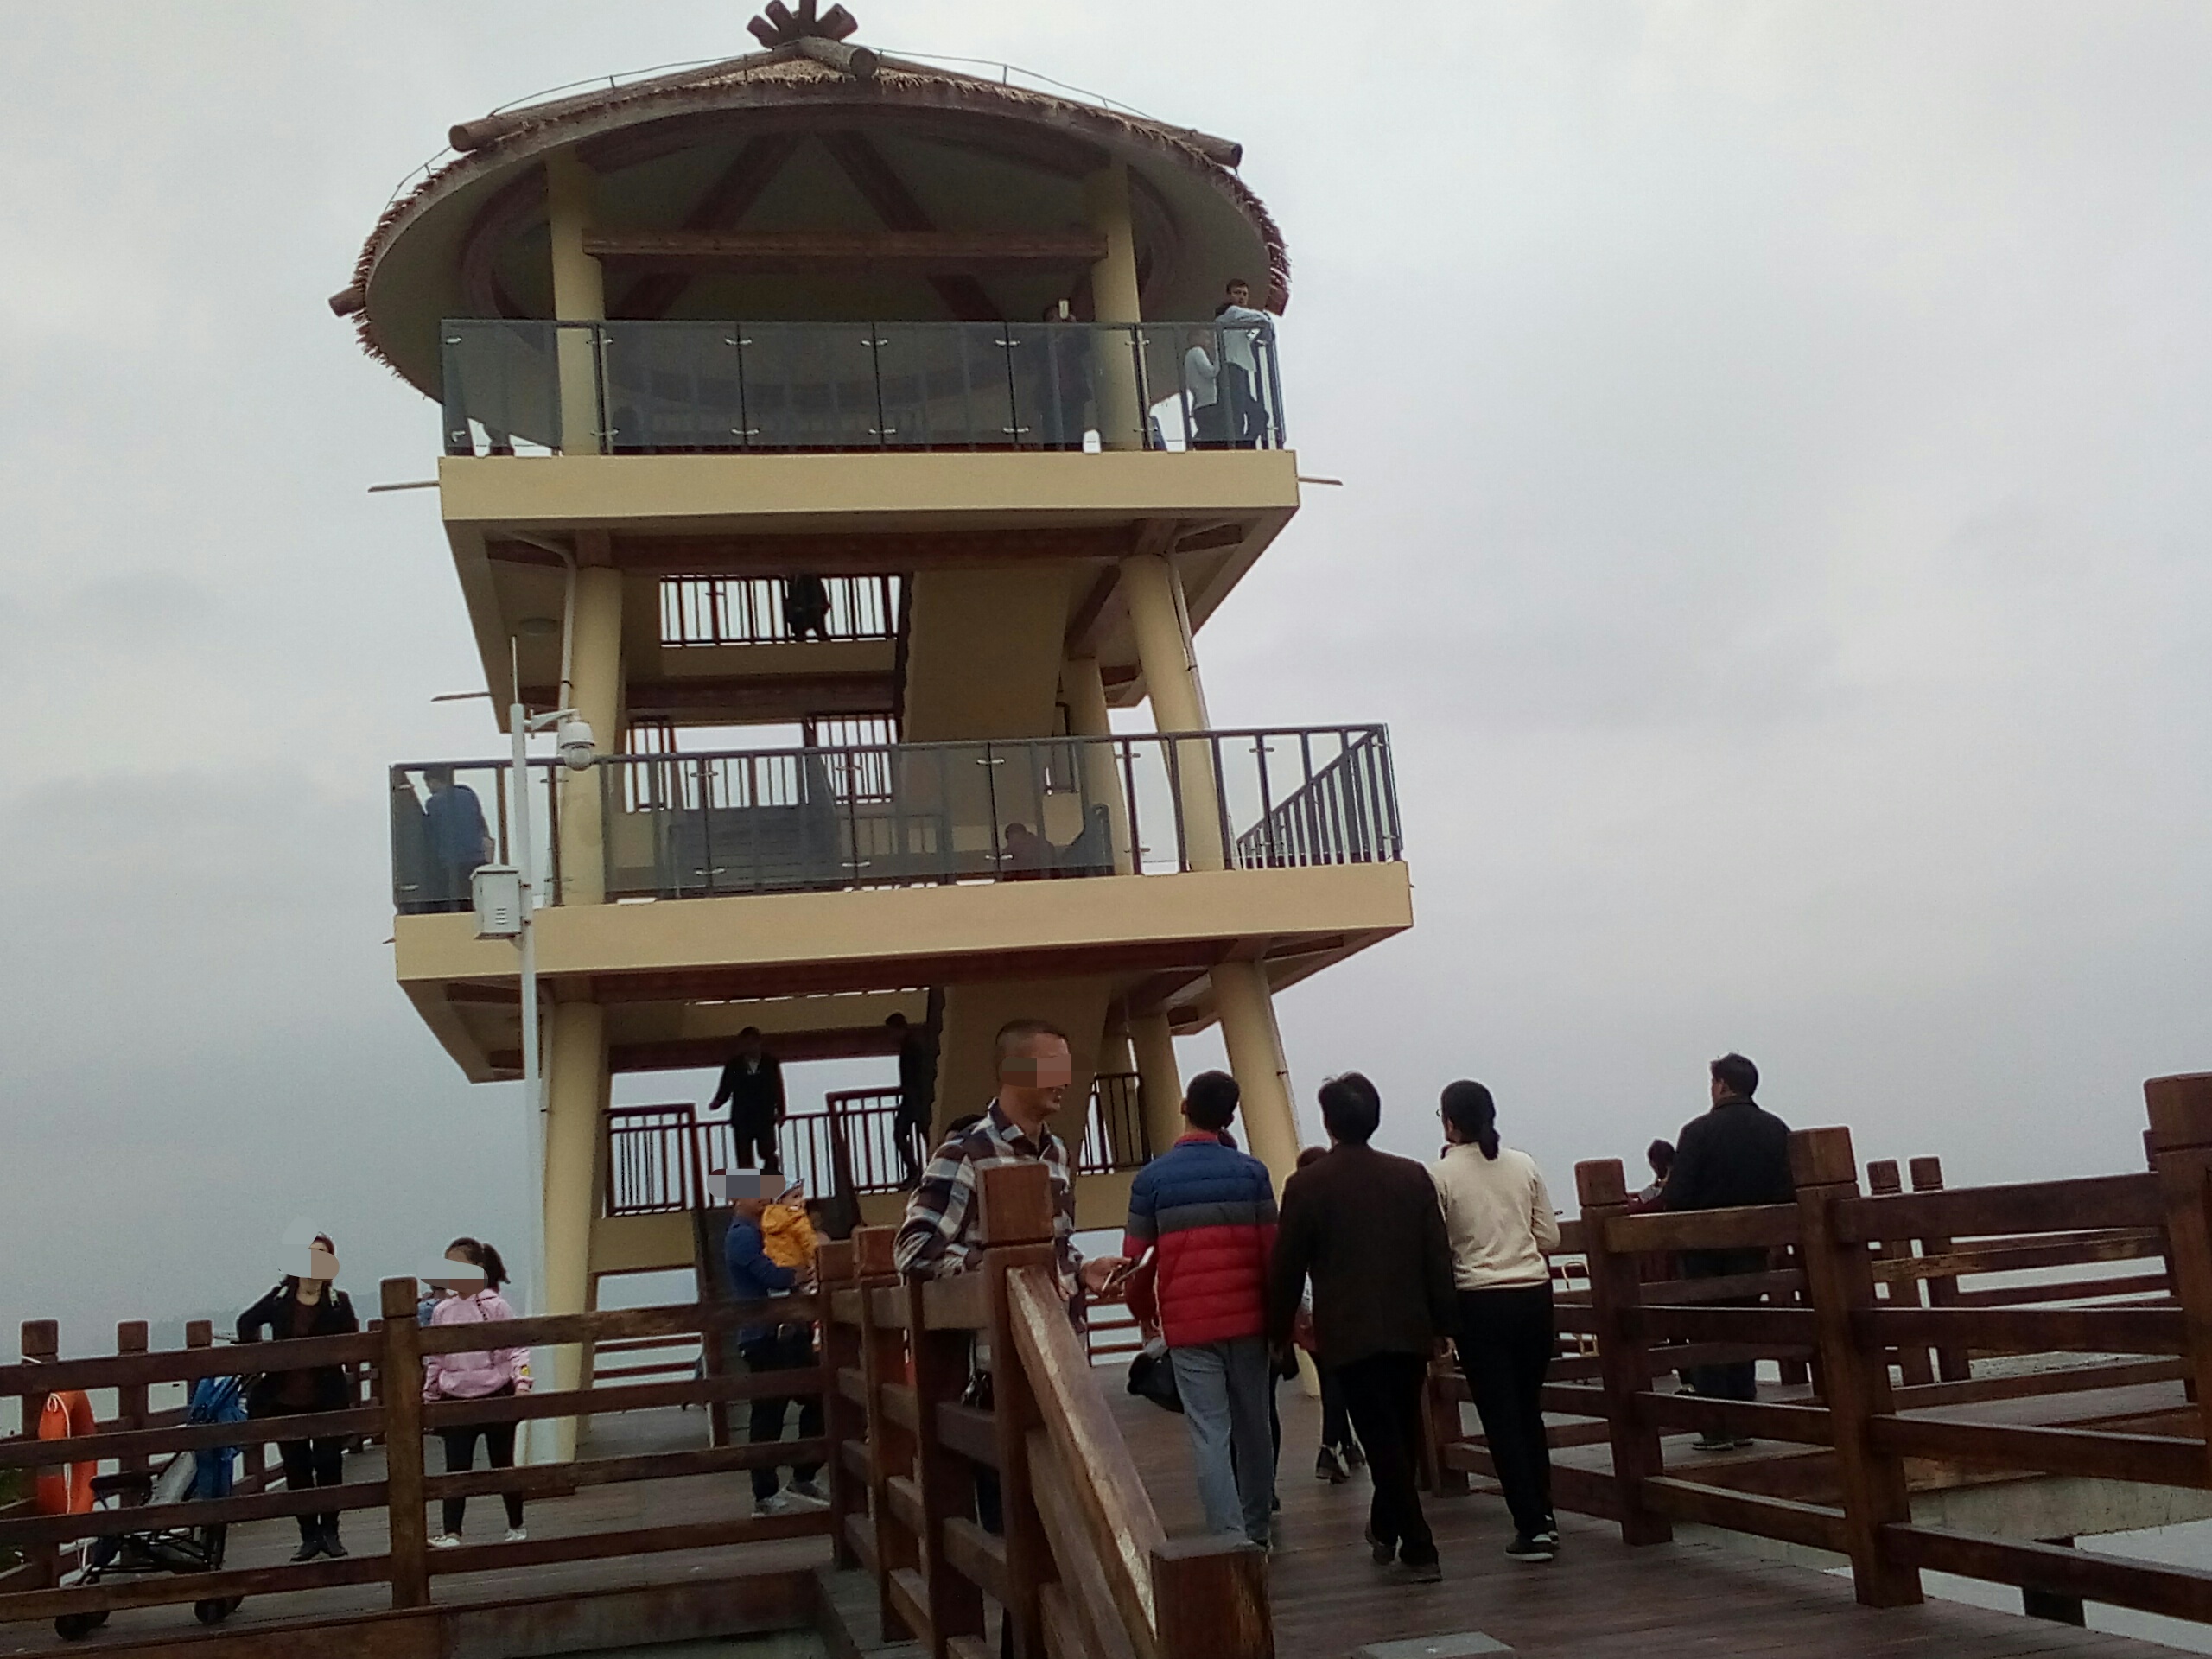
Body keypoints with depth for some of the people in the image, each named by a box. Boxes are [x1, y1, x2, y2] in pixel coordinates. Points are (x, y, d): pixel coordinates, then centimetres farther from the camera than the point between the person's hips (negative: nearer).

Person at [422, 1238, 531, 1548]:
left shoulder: (495, 1307, -7)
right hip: (456, 1401, 3)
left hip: (496, 1397, -3)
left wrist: (521, 1381, -22)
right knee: (456, 1468, -3)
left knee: (503, 1464, 9)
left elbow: (516, 1349, -10)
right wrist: (428, 1396, 12)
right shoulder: (442, 1312, 4)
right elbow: (434, 1360, 12)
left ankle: (516, 1527, 23)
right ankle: (451, 1533, -1)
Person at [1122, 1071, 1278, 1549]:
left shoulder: (1151, 1178, -3)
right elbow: (1271, 1250, 0)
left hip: (1188, 1325, -2)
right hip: (1247, 1318, 2)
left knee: (1210, 1435, -1)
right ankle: (1256, 1531, 26)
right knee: (1253, 1428, 15)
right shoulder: (1252, 1173, 0)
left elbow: (1136, 1256, 1)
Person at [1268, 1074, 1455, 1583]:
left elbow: (1286, 1269, -3)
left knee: (1382, 1441, 2)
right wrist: (1444, 1322, 13)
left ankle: (1419, 1549, -1)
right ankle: (1386, 1528, 32)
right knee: (1404, 1435, 19)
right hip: (1411, 1329, 3)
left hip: (1348, 1335, -3)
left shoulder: (1306, 1187, -7)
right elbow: (1439, 1258, 4)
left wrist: (1279, 1332, 10)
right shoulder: (1413, 1177, 2)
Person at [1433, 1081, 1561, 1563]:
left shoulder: (1440, 1175, -7)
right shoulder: (1524, 1166, 3)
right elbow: (1550, 1238, 6)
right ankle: (1544, 1516, 21)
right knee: (1529, 1410, 18)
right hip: (1534, 1296, 4)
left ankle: (1532, 1527, 3)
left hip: (1481, 1303, -4)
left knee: (1501, 1419, 4)